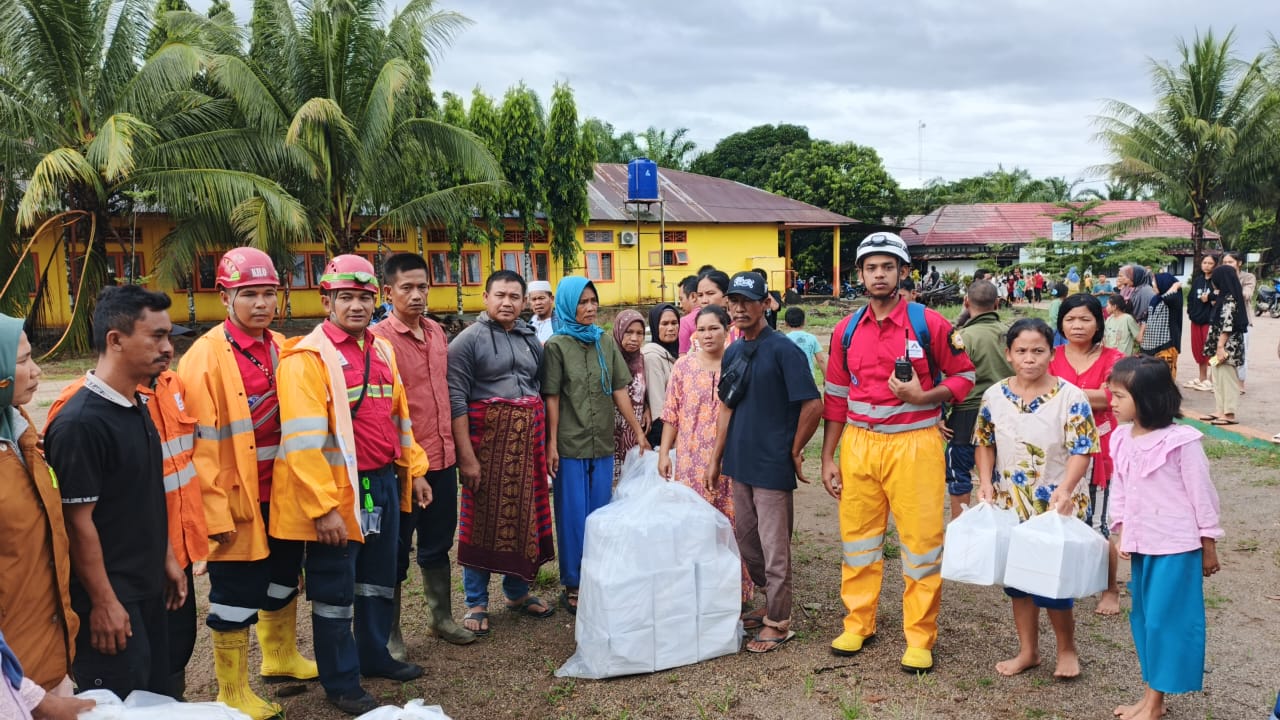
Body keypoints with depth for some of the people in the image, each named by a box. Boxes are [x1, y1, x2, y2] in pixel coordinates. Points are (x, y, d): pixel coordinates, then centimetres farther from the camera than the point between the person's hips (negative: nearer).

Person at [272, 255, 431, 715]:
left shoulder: (382, 351, 9)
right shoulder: (307, 358, -14)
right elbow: (303, 441, -20)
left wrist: (414, 470, 16)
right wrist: (323, 507, -23)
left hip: (383, 483, 7)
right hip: (337, 489, -7)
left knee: (380, 577, 20)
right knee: (335, 589, 7)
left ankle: (374, 656, 38)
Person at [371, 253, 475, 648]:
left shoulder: (436, 332, 8)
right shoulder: (378, 338, -13)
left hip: (442, 457, 6)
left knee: (437, 544, 19)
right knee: (395, 553, 7)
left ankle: (440, 617, 35)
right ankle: (390, 636, 21)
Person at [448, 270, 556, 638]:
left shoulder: (531, 340, 12)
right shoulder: (469, 340, -6)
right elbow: (456, 400, -12)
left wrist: (543, 441, 9)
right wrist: (466, 455, -17)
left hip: (527, 440, 5)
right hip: (487, 437, -5)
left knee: (523, 514, 11)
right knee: (483, 518, 2)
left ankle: (518, 592, 27)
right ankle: (476, 603, 14)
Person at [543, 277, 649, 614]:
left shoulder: (606, 343, 8)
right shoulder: (557, 346, -4)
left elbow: (619, 391, 9)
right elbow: (552, 397, -6)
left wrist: (638, 431, 7)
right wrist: (551, 443, -9)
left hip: (602, 444, 4)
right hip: (570, 446, -4)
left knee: (600, 513, 10)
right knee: (574, 515, 3)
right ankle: (572, 586, 15)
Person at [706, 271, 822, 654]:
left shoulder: (783, 350, -13)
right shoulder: (732, 353, 9)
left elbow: (813, 405, -17)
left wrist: (794, 451, -9)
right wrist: (716, 458, 14)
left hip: (773, 466, -7)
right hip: (740, 464, 8)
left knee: (774, 549, 3)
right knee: (747, 543, 17)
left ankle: (777, 622, 17)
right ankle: (774, 601, 35)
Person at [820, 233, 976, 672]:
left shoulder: (928, 323, -5)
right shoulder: (847, 330, 6)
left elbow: (963, 376, 2)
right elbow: (837, 397, 10)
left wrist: (922, 396, -17)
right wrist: (828, 460, 8)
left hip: (914, 443, -3)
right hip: (859, 444, 4)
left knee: (921, 542, 2)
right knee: (858, 538, 12)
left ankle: (920, 639, 16)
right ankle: (858, 624, 28)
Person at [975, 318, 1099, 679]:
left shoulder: (1070, 397, -12)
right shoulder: (995, 395, -1)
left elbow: (1082, 450, -14)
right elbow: (985, 443, 8)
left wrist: (1065, 489, -28)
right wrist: (986, 482, -6)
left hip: (1056, 507, -4)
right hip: (1011, 504, 4)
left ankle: (1067, 649, 28)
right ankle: (1027, 650, 31)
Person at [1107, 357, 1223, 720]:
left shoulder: (1181, 441, -17)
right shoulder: (1122, 440, 1)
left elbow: (1202, 494, -9)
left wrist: (1209, 547, -4)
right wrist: (1122, 535, 9)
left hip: (1177, 547, -7)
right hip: (1141, 546, 7)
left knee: (1167, 619, 1)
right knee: (1144, 618, 14)